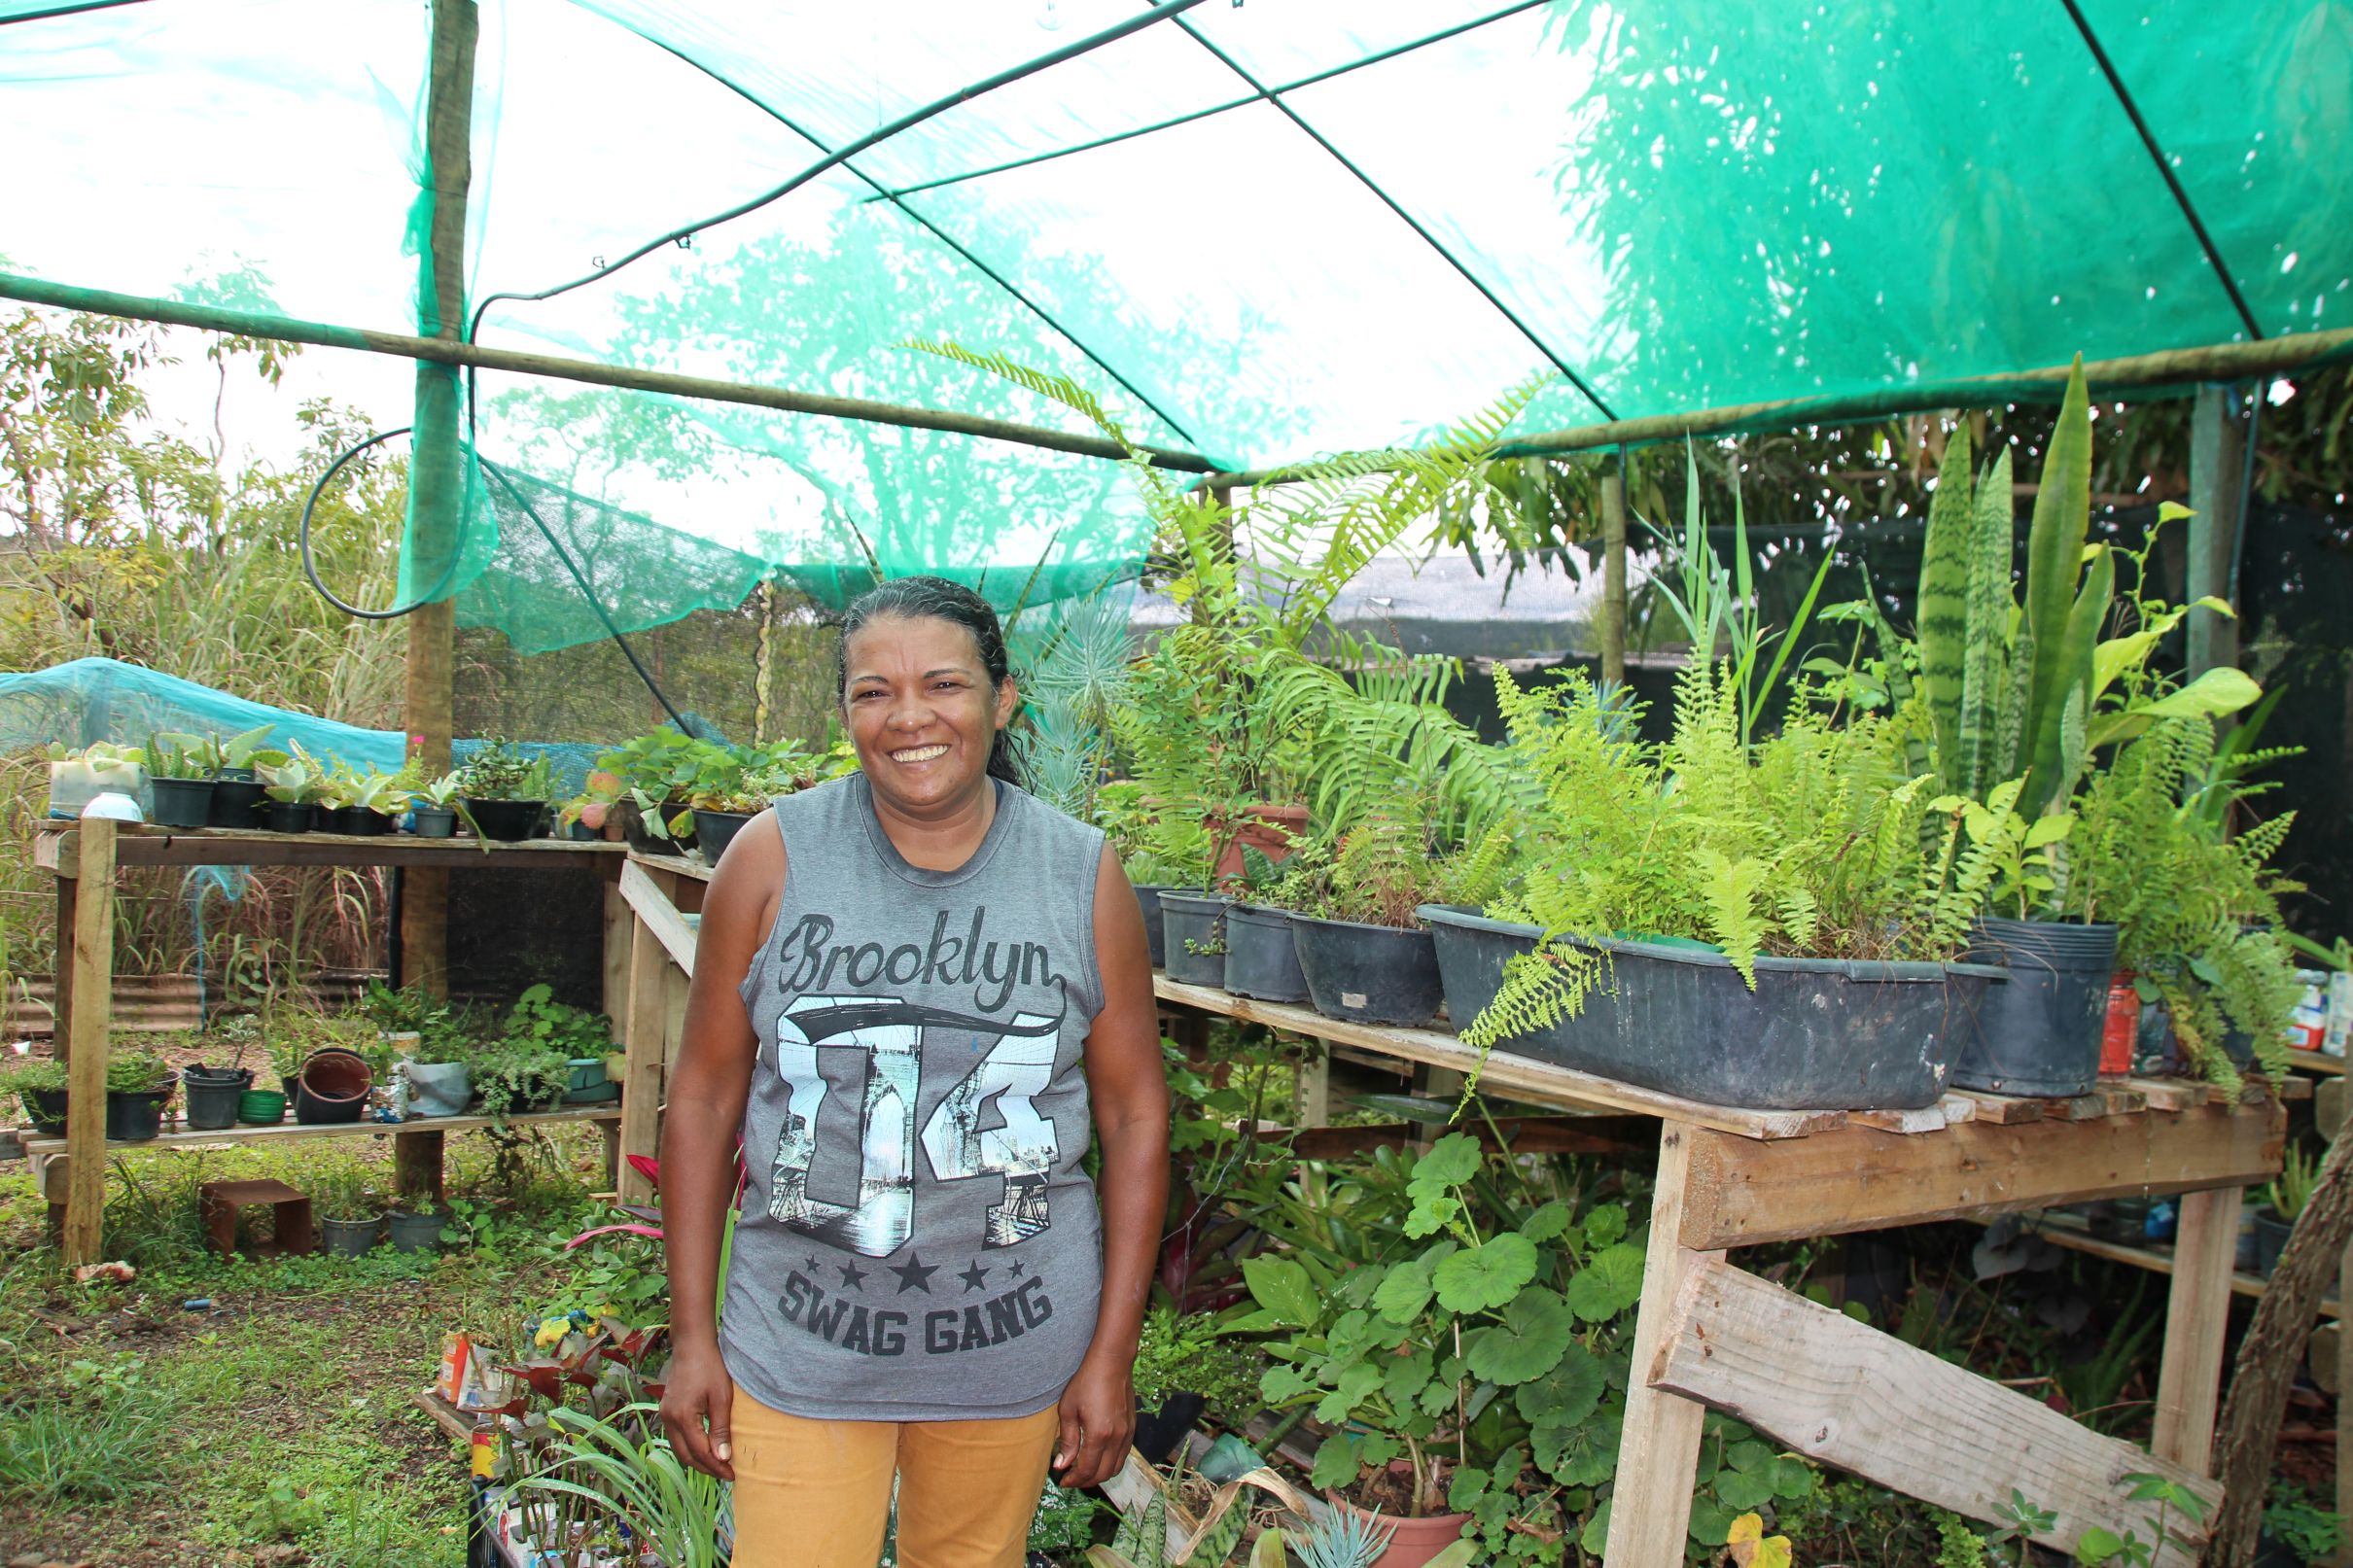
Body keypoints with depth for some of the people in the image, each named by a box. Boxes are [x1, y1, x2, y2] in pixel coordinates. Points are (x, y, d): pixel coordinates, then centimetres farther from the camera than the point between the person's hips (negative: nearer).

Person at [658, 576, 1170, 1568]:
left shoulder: (1084, 877, -4)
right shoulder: (772, 858, -5)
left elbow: (1134, 1115, 1)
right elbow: (705, 1096, 0)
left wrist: (1112, 1355, -1)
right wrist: (692, 1336, 0)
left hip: (1013, 1345, 1)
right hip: (800, 1342, 0)